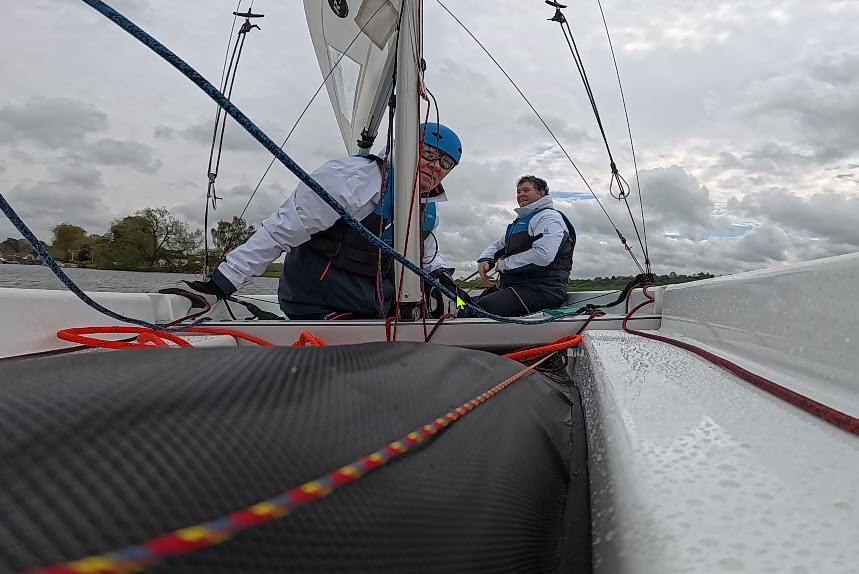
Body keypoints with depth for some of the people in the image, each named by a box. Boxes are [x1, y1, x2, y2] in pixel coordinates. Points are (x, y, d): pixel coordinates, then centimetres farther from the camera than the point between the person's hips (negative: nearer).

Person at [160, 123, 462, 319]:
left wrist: (440, 273, 12)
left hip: (377, 311, 9)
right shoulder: (353, 177, -15)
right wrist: (218, 284, -22)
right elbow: (281, 231, -19)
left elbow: (427, 250, 35)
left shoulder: (429, 210, 12)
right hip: (321, 309, -8)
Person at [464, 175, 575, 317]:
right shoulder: (520, 221, 28)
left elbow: (543, 255, -21)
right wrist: (485, 260, 10)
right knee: (468, 308, -5)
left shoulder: (549, 216, -4)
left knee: (481, 307, -29)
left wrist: (503, 264, -9)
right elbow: (497, 245, 36)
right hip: (512, 285, 10)